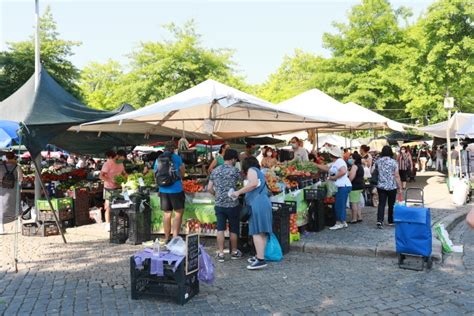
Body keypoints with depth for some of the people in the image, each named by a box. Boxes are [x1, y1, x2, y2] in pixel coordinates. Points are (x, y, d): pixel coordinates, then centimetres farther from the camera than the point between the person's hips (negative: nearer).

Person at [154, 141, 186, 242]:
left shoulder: (158, 160, 8)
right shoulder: (176, 158, -5)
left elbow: (156, 175, 14)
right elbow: (182, 173, 2)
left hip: (163, 190, 5)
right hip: (176, 189, -5)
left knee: (167, 214, 12)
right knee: (178, 213, 3)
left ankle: (167, 238, 19)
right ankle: (175, 237, -2)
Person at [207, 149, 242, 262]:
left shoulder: (215, 171, 5)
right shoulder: (235, 171, -9)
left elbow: (209, 188, 5)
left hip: (219, 205, 4)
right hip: (232, 204, -3)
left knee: (220, 229, 6)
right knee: (234, 229, 11)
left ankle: (220, 254, 7)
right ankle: (234, 252, 25)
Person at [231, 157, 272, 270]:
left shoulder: (252, 170, 3)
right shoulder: (259, 173, 29)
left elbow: (253, 184, -16)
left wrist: (238, 192, -11)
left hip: (257, 204, -9)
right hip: (264, 203, 10)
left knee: (257, 232, -12)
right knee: (262, 232, 10)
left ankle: (261, 260, -17)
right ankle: (259, 256, 16)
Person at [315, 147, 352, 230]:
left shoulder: (339, 161, -13)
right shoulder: (334, 163, 19)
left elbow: (343, 171, -27)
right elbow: (326, 168, 23)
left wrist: (333, 177, -19)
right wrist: (315, 165, 21)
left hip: (343, 186, -11)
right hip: (341, 186, 11)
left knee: (339, 205, -6)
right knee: (341, 205, 14)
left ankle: (339, 223, 1)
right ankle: (343, 222, 21)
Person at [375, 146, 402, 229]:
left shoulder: (378, 161, 1)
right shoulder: (393, 162, -8)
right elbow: (397, 176, -8)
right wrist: (400, 187, -3)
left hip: (381, 186, 2)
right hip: (392, 187, -2)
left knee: (381, 204, 1)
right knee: (391, 204, 12)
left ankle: (379, 220, -14)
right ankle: (391, 221, 23)